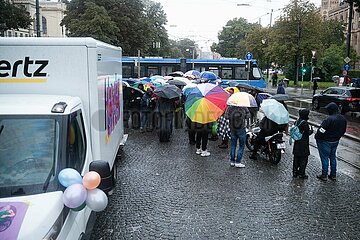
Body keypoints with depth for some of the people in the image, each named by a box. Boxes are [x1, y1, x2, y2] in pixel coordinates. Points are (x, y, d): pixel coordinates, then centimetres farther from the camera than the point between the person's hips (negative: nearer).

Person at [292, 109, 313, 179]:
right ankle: (301, 174, 8)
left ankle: (295, 172, 23)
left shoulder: (296, 121, 5)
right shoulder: (304, 123, -19)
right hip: (303, 144, -8)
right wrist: (311, 130, 6)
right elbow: (307, 132, -15)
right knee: (303, 159, 3)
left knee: (296, 158, 15)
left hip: (297, 143, 8)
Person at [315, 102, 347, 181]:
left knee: (324, 158, 5)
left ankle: (324, 175, 14)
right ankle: (333, 175, 28)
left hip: (325, 142, -8)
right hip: (336, 141, 8)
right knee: (333, 157, 19)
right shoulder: (343, 119, -1)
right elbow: (343, 131, 11)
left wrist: (316, 136, -9)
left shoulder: (329, 119, -28)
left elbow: (321, 131, -26)